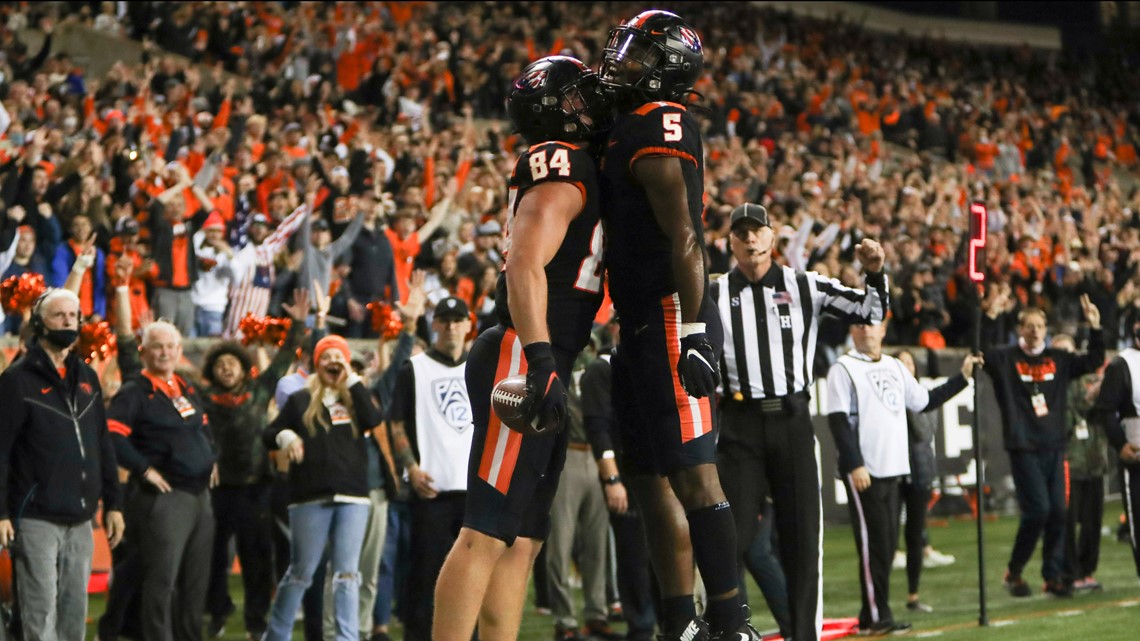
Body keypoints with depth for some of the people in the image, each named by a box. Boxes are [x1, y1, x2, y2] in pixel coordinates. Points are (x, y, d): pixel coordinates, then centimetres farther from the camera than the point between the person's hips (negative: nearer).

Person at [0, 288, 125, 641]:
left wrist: (113, 503, 14)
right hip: (36, 519, -6)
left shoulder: (87, 378, 14)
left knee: (75, 611, 8)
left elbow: (103, 445, 18)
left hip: (80, 519, 6)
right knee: (41, 611, -6)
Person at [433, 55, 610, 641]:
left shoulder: (572, 169, 20)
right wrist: (541, 360, -29)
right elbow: (526, 267, -22)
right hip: (521, 358, -10)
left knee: (523, 538, 10)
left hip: (544, 367, 10)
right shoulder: (562, 165, -10)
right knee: (487, 534, -12)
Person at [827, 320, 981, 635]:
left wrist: (962, 378, 18)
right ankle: (876, 617, -1)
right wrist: (854, 465, -17)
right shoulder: (843, 369, -5)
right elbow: (838, 420, -11)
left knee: (888, 543, 8)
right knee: (874, 543, -7)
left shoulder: (895, 367, 16)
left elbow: (924, 402, 23)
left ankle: (871, 617, 15)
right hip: (863, 472, -7)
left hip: (891, 469, 7)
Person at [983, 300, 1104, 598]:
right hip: (1024, 448, -5)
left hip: (1054, 447, 5)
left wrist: (1095, 328, 2)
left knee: (1058, 512, 3)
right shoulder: (1005, 358, 0)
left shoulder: (1058, 359, 13)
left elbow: (1093, 361, 15)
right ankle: (1013, 573, 5)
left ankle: (1053, 576, 12)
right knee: (1037, 510, -11)